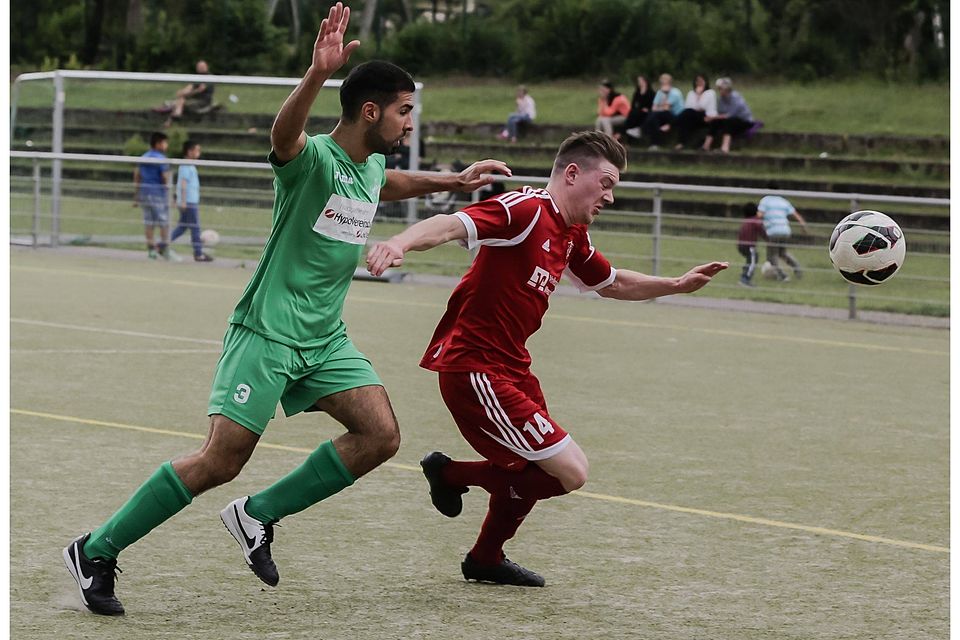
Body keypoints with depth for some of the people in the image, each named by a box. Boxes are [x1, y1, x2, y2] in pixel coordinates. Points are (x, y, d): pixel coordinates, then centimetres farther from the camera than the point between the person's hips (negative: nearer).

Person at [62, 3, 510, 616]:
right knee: (221, 461, -12)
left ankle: (258, 514, 5)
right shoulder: (313, 157, -17)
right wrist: (318, 73, -59)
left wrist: (453, 181, 34)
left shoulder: (373, 166, 9)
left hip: (325, 338, 8)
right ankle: (96, 550, 1)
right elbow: (285, 132, -43)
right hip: (268, 332, -8)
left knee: (381, 434, -8)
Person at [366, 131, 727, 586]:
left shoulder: (572, 236, 13)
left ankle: (486, 559, 46)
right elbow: (453, 224, -32)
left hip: (511, 368, 11)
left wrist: (677, 285, 23)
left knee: (532, 469, 27)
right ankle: (450, 474, 3)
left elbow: (612, 284, 32)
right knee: (570, 472, -13)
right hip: (474, 368, -11)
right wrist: (401, 242, -51)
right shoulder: (526, 210, -17)